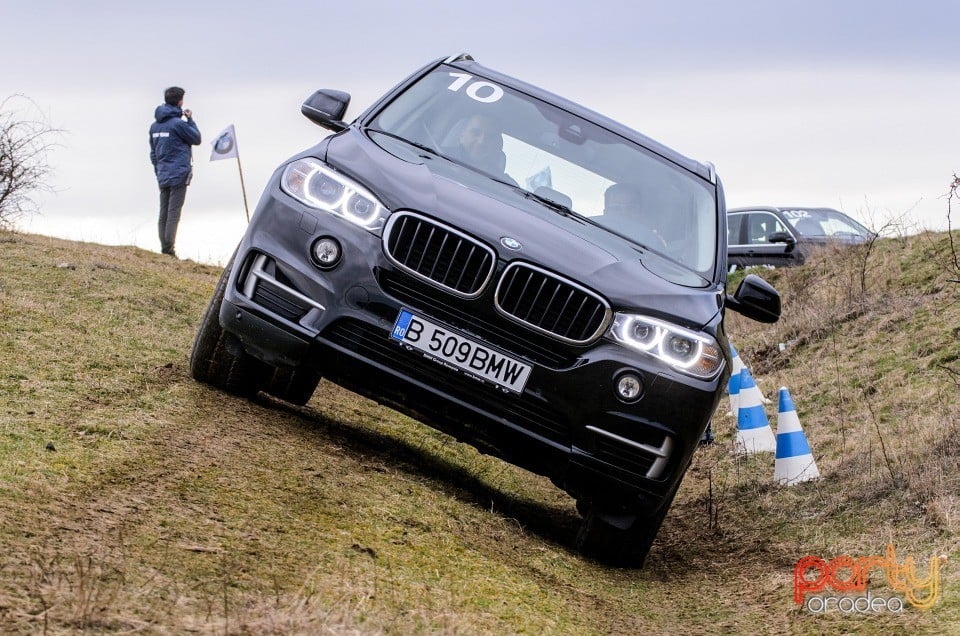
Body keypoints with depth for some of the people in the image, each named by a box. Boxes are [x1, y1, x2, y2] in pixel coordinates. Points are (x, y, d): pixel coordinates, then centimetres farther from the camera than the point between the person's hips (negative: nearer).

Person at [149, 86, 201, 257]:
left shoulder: (154, 125, 12)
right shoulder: (178, 123, -13)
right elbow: (196, 139, -1)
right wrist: (190, 119, 8)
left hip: (162, 177, 7)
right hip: (179, 175, -7)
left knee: (163, 213, 9)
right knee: (174, 213, -7)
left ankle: (164, 247, 7)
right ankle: (168, 249, -12)